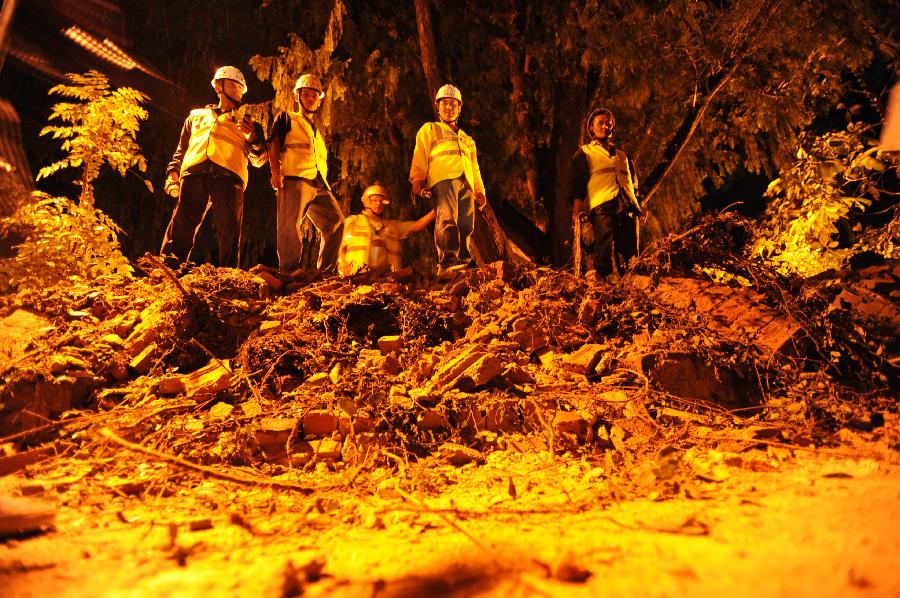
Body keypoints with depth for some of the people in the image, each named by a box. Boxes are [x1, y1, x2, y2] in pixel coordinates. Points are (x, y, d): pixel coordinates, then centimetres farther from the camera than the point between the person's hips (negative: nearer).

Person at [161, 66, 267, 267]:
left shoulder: (245, 121, 29)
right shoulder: (196, 115, 33)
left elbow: (259, 160, 20)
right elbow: (181, 150, 30)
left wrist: (252, 138, 0)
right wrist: (172, 173, 12)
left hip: (228, 175, -1)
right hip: (194, 173, 1)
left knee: (229, 232, -11)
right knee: (181, 226, -13)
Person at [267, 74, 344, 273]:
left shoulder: (316, 130, 34)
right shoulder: (286, 119, 16)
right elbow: (273, 145, 2)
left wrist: (324, 183, 17)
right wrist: (275, 172, -14)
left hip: (319, 184, 6)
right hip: (294, 179, -6)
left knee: (336, 222, -6)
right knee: (290, 226, -16)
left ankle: (326, 271, -3)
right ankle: (288, 271, -15)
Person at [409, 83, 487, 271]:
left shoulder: (467, 138, 39)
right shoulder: (429, 129, 26)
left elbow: (475, 167, 32)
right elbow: (420, 154, 12)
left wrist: (480, 190, 17)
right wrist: (417, 179, -4)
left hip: (466, 182, 5)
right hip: (443, 178, -5)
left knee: (466, 225, -8)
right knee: (447, 220, -25)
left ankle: (463, 262, -8)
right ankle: (447, 262, -38)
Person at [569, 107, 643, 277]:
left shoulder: (622, 155, 31)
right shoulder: (584, 152, 17)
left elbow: (633, 183, 31)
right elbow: (577, 182, 5)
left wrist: (638, 205, 14)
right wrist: (578, 206, -11)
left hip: (629, 208, 5)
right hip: (602, 206, -4)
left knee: (629, 255, -5)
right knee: (605, 255, -17)